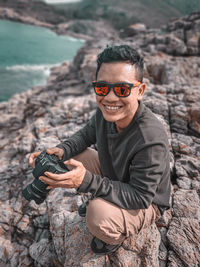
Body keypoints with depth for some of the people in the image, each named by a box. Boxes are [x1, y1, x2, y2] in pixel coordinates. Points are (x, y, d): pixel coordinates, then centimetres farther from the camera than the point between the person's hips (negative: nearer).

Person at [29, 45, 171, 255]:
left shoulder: (151, 142, -40)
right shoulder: (105, 112, -18)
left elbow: (140, 198, -31)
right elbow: (87, 134, 2)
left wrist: (87, 181, -41)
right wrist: (61, 150, -19)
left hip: (147, 204, -5)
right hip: (113, 175, 6)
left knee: (99, 214, -35)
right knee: (71, 157, -5)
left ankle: (116, 238, 5)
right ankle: (99, 202, 16)